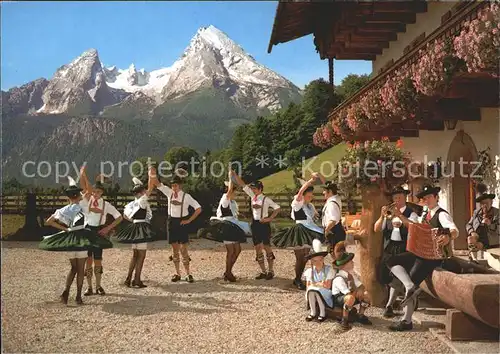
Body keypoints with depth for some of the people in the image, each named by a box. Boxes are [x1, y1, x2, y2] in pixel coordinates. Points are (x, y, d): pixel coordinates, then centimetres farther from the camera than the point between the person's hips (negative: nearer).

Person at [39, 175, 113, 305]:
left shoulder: (63, 210, 4)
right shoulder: (81, 206, -6)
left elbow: (48, 221, 2)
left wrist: (64, 228, 2)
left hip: (68, 238, 4)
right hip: (81, 237, -4)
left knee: (73, 267, 18)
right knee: (80, 269, 5)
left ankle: (66, 291, 0)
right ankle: (78, 296, 6)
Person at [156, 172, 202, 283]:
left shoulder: (186, 196, -7)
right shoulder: (169, 193, 3)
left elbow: (198, 209, -8)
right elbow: (158, 184, -3)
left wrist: (189, 220, -9)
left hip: (182, 222, -3)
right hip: (172, 222, 3)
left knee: (183, 248, -3)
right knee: (174, 248, 6)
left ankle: (188, 274, 4)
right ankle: (177, 273, 14)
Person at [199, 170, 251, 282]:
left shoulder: (233, 202, 16)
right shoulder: (225, 200, -11)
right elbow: (229, 191, -29)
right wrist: (231, 177, -23)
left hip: (234, 228, 9)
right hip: (226, 228, -9)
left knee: (237, 250, 10)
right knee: (230, 251, -7)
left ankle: (229, 271, 22)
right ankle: (227, 274, 8)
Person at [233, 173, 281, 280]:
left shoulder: (266, 199, -8)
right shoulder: (253, 196, 7)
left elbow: (277, 208, -7)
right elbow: (242, 184, 5)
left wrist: (270, 219, -13)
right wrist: (234, 174, 0)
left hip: (263, 224, -6)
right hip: (255, 223, 6)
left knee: (267, 247, 0)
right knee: (258, 248, 7)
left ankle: (270, 271, 10)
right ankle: (263, 271, 15)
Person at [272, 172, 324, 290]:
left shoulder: (310, 206, 14)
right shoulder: (297, 203, -10)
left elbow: (316, 216, 29)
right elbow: (300, 192, -28)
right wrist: (311, 180, -33)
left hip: (309, 233, 8)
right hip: (299, 232, -8)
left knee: (305, 258, 13)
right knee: (300, 257, -3)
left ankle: (298, 279, 27)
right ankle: (297, 280, 14)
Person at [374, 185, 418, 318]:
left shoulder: (411, 213, 2)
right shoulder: (389, 213, 11)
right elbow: (376, 229, 2)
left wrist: (400, 215, -28)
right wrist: (382, 216, -15)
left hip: (403, 248, -4)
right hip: (388, 247, 4)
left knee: (396, 277, -12)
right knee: (386, 276, 8)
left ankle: (389, 306, -5)